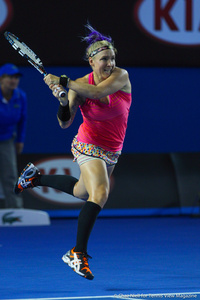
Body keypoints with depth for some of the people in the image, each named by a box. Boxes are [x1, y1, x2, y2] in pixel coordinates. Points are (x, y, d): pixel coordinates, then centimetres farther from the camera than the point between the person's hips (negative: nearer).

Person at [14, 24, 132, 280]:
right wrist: (63, 102, -34)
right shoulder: (79, 86, -15)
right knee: (100, 194, -25)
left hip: (111, 152, 5)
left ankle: (35, 177, 48)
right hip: (88, 147, -5)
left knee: (81, 192, 25)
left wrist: (62, 82, -35)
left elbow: (98, 91, -33)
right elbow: (65, 123, -14)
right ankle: (78, 253, -22)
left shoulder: (121, 77, -14)